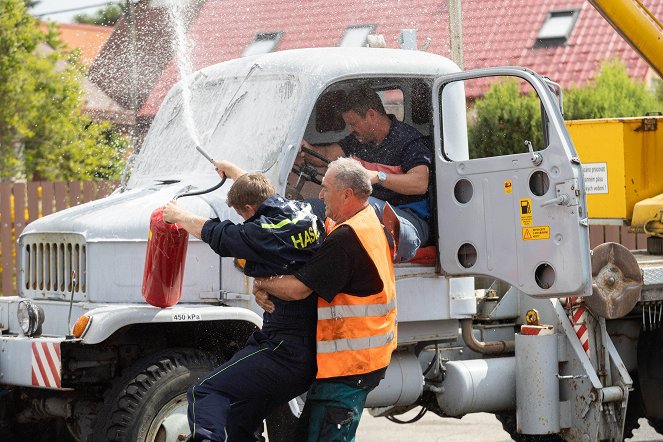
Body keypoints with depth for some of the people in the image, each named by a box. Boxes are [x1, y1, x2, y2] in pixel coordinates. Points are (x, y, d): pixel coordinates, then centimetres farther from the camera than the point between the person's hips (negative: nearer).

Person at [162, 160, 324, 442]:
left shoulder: (264, 234, -15)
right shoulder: (304, 214, 9)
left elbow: (214, 233, 1)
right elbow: (262, 193, 30)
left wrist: (178, 216, 20)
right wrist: (231, 170, 47)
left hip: (285, 350, -9)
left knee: (206, 392, -13)